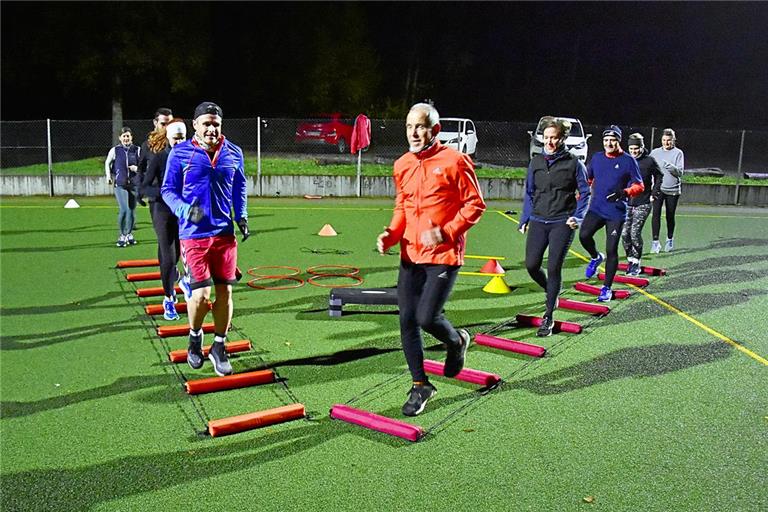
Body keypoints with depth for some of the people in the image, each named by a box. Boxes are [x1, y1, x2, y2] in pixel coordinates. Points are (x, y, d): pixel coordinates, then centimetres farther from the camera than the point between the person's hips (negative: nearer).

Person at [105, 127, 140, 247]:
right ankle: (122, 235, 2)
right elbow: (107, 163, 17)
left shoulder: (137, 150, 3)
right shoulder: (115, 150, 1)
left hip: (134, 184, 2)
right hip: (120, 184, -2)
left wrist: (137, 168, -10)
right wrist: (108, 176, 8)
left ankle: (129, 235, 25)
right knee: (124, 209, -14)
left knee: (132, 210, 7)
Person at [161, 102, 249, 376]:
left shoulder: (234, 153, 6)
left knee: (225, 291, 5)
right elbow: (168, 189, 2)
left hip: (225, 233, 3)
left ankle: (219, 347, 22)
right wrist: (185, 210, -16)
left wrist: (242, 217, 5)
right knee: (201, 294, -8)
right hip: (193, 234, -3)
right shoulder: (180, 153, -4)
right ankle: (195, 336, 24)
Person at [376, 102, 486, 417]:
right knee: (407, 321, 4)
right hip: (410, 255, 6)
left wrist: (445, 232, -18)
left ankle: (457, 342, 24)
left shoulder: (454, 161, -8)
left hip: (443, 255, -6)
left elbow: (475, 205, -6)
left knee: (427, 318, -13)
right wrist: (391, 234, 3)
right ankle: (420, 385, 22)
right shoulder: (402, 165, 9)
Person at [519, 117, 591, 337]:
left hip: (562, 222, -4)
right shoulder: (536, 162, 8)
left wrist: (578, 217, -8)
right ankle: (552, 292, 31)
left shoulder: (573, 162, -2)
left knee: (553, 268, -5)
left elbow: (584, 192, 4)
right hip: (538, 221, 4)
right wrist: (524, 219, 11)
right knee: (531, 265, -1)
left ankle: (548, 317, 6)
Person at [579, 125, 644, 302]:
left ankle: (607, 288, 14)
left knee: (611, 250, -1)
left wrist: (625, 192, -21)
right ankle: (596, 257, 13)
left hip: (616, 212, -3)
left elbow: (639, 185, -2)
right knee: (584, 235, -21)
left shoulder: (628, 160, -3)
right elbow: (587, 179, 21)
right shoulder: (597, 158, 8)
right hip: (596, 208, 3)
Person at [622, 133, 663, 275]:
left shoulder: (649, 161, -2)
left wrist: (653, 193, 4)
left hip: (643, 203, -3)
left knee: (635, 232, -11)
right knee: (625, 233, 1)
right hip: (627, 203, 3)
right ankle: (630, 261, 18)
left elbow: (659, 177, 11)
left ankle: (636, 263, 1)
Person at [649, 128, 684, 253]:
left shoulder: (678, 153, 0)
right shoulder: (655, 152, 6)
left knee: (670, 216, 8)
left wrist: (670, 166, -26)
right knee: (656, 214, -11)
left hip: (672, 190, -1)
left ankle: (670, 239, 28)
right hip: (658, 189, 1)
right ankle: (655, 242, -8)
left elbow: (680, 172, -9)